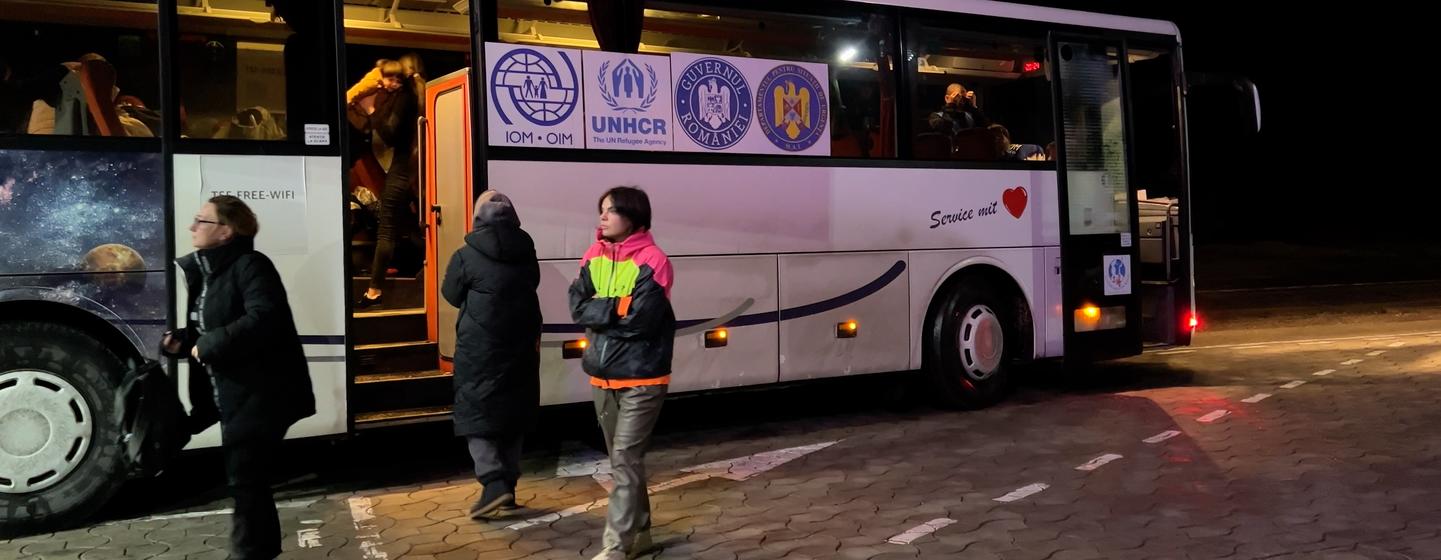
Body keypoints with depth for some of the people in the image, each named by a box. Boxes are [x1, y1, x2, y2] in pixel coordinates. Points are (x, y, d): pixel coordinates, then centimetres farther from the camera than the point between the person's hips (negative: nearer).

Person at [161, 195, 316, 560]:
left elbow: (263, 320, -30)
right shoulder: (204, 271, 14)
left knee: (245, 479, -5)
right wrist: (181, 342, 3)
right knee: (248, 478, 18)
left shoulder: (250, 265, -15)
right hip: (235, 396, 10)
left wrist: (206, 345, -22)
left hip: (261, 395, -10)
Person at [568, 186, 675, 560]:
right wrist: (617, 309, -17)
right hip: (602, 376, 7)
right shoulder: (594, 257, 7)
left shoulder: (652, 261, -13)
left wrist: (599, 312, -9)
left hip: (641, 379, -7)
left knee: (625, 459, -8)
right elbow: (577, 306, -3)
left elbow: (641, 320, -21)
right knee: (621, 458, 15)